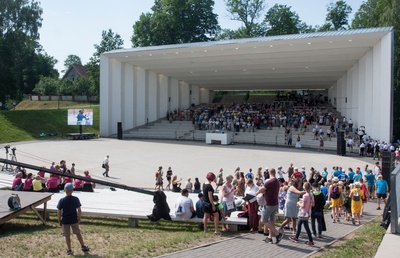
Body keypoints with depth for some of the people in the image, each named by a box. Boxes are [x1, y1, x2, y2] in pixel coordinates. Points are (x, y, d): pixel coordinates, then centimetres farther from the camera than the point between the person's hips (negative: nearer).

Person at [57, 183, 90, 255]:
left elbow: (59, 212, -9)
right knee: (78, 233, 18)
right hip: (74, 220, 1)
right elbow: (79, 210, -9)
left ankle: (69, 250, 17)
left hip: (65, 221, -1)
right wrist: (79, 218, 4)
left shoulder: (62, 200, -12)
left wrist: (59, 220, 2)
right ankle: (83, 246, 28)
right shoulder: (76, 199, -10)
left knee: (67, 235, 10)